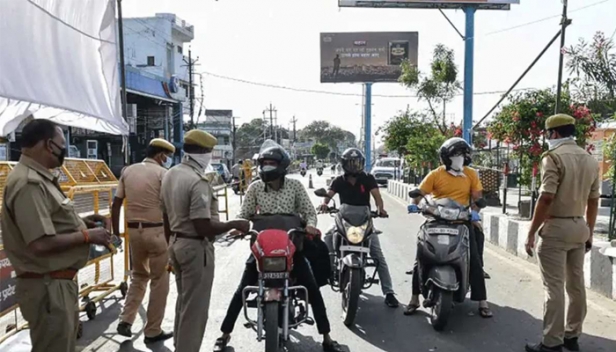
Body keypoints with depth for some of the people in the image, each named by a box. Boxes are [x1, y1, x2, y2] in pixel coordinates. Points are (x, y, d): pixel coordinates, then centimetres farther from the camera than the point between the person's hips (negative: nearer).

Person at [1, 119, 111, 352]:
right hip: (48, 287, -10)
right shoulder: (29, 183, -23)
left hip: (59, 282, 10)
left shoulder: (38, 178, 10)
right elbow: (41, 244, -29)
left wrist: (80, 222, 7)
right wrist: (87, 236, -17)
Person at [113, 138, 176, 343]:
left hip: (134, 230, 6)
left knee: (138, 277, 24)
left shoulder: (128, 171, 8)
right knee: (159, 281, 7)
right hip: (157, 230, -6)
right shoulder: (162, 172, -8)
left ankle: (125, 321, 19)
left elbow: (116, 204, 8)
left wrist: (115, 231, 15)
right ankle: (153, 331, 14)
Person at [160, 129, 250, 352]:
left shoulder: (169, 175, 7)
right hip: (196, 248, -10)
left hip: (176, 244, 10)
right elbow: (203, 227, -27)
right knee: (195, 308, 3)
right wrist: (234, 224, -15)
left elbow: (166, 217, 14)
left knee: (184, 302, 23)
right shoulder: (198, 182, -23)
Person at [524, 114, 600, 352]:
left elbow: (546, 198, -20)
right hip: (579, 227, 8)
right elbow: (593, 201, 14)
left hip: (556, 227, -8)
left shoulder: (554, 156, -13)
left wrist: (531, 233, -15)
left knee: (554, 287, -3)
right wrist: (589, 232, 22)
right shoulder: (590, 160, 11)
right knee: (576, 284, 14)